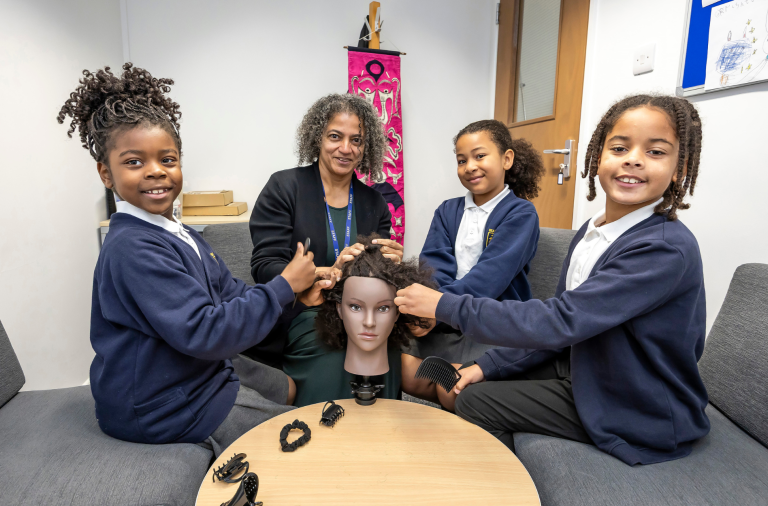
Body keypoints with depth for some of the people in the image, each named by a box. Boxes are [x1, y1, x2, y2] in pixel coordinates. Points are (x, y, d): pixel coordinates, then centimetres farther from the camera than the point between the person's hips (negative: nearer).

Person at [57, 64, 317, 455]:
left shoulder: (180, 235, 5)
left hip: (199, 374, 9)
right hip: (161, 410, -9)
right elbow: (205, 333, -32)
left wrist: (297, 294, -11)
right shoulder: (133, 249, -27)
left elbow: (229, 293, 3)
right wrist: (284, 286, -25)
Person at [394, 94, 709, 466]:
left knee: (475, 402, -12)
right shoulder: (590, 233, 1)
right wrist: (490, 366, -3)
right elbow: (562, 315, 5)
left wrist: (445, 306, -30)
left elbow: (559, 321, -33)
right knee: (480, 383, 4)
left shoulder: (668, 249, -26)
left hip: (640, 415, -7)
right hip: (581, 372, 7)